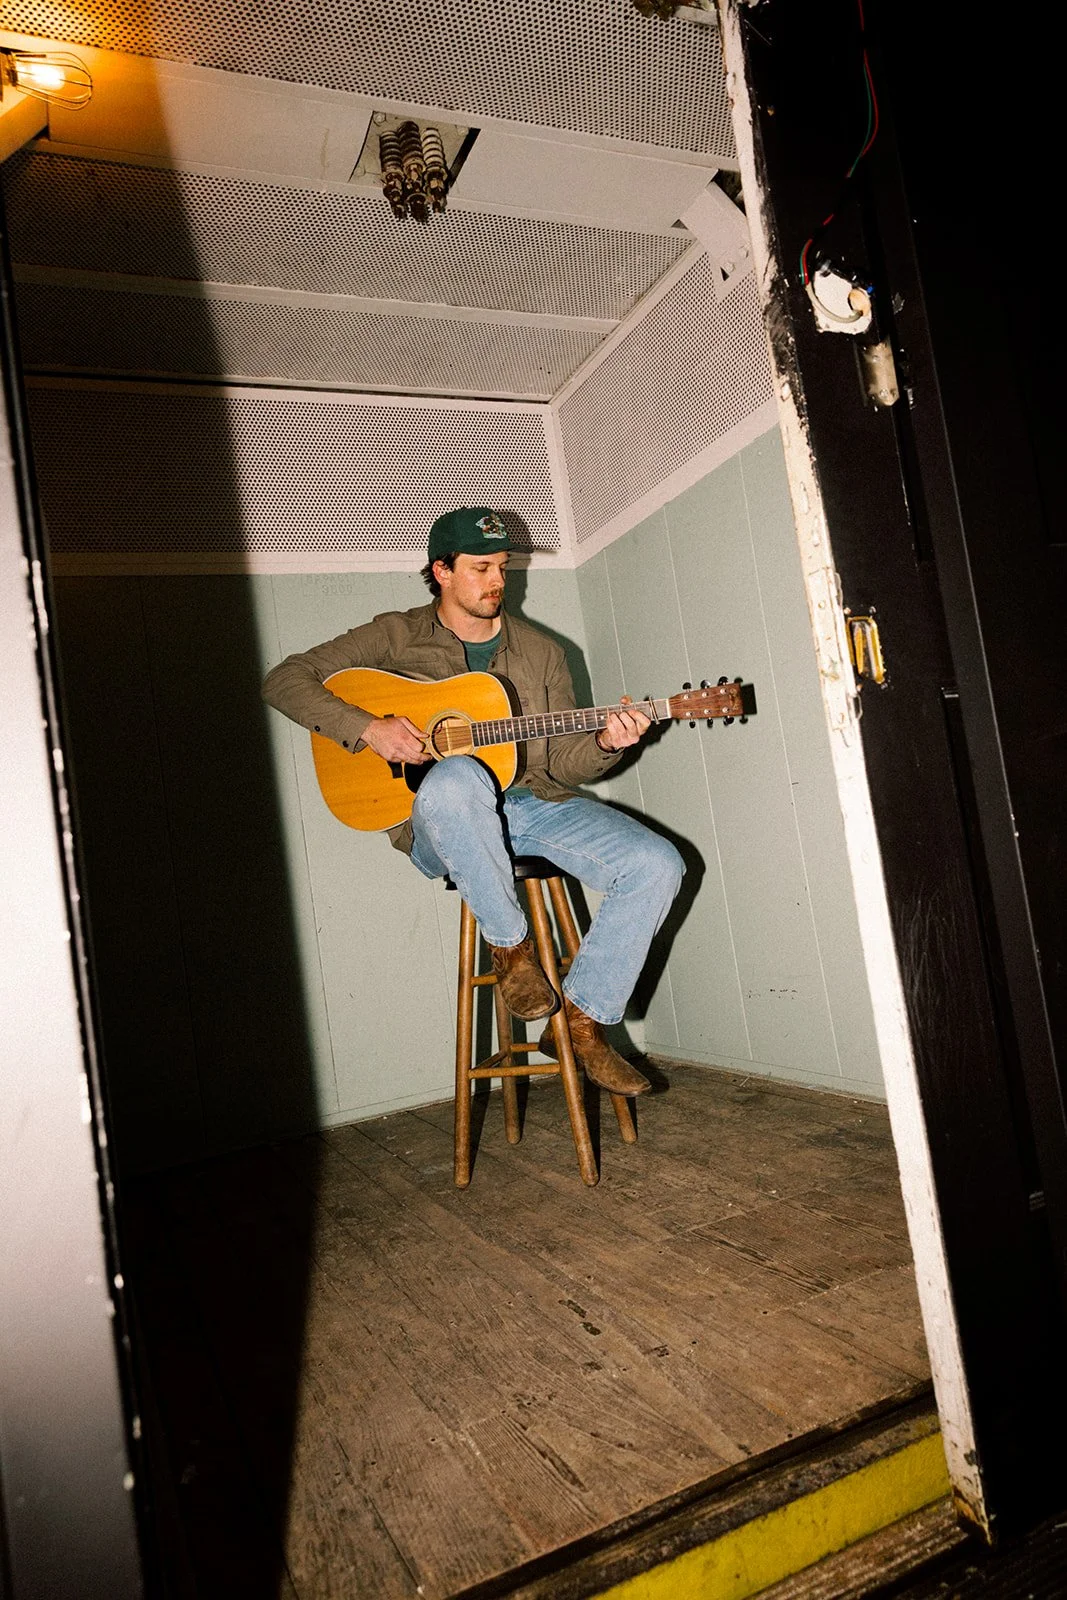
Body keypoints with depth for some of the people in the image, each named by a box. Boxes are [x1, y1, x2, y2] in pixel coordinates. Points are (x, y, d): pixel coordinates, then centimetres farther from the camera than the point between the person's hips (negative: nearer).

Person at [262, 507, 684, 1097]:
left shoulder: (540, 651, 13)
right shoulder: (397, 637, 4)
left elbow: (561, 762, 12)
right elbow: (285, 679, -2)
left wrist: (604, 744, -11)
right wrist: (368, 727, -15)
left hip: (531, 803, 4)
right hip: (439, 824, -4)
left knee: (658, 865, -17)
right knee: (456, 778, -42)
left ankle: (581, 1023, -5)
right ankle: (510, 944, -18)